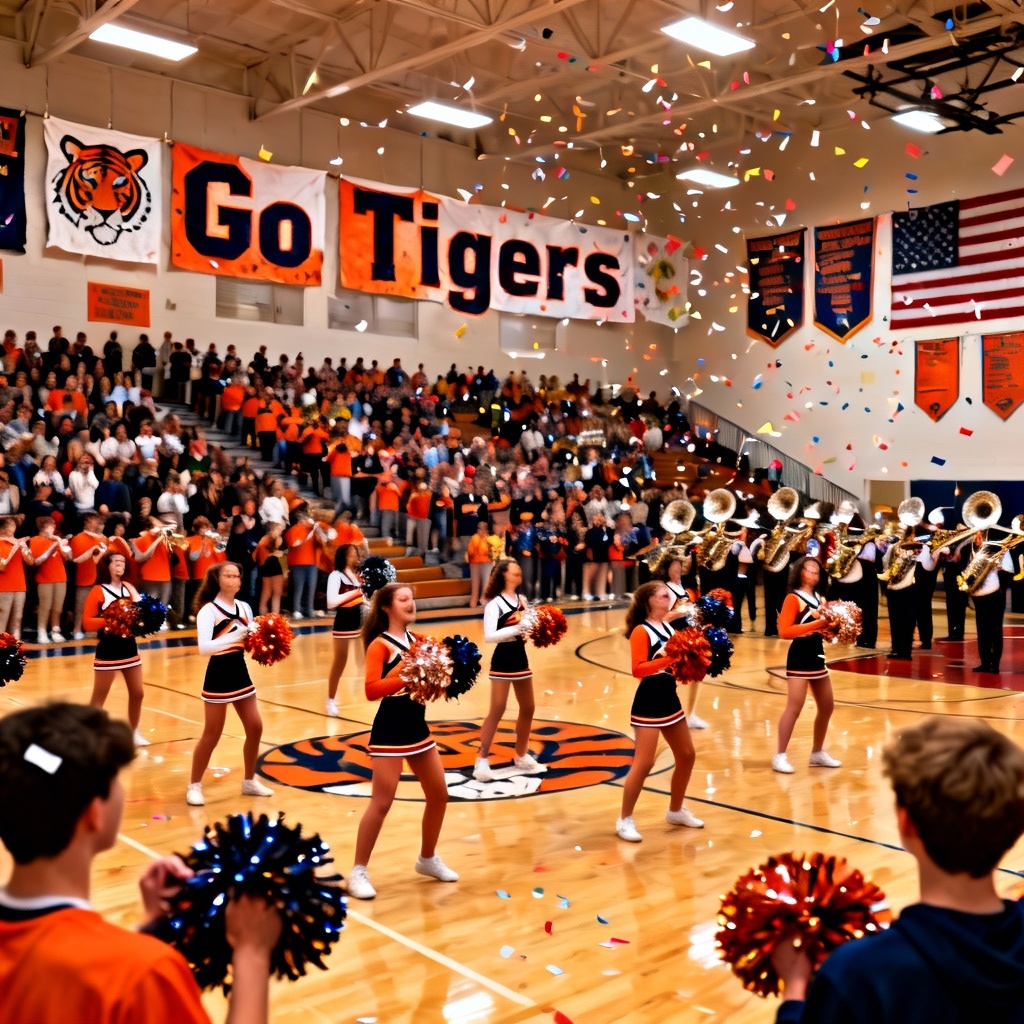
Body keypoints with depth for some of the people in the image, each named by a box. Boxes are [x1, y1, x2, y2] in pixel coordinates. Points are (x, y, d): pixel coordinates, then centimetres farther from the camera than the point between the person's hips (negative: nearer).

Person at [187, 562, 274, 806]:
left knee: (255, 727, 9)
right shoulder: (208, 611, -14)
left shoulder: (245, 608, 6)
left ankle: (249, 781, 25)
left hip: (240, 672, 7)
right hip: (218, 677, -6)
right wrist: (235, 636, -35)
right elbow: (203, 647, -27)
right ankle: (194, 786, 17)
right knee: (211, 735, 1)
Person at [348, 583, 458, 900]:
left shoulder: (417, 640, 10)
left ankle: (427, 859, 32)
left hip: (417, 726, 8)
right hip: (390, 730, -8)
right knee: (381, 802, -6)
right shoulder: (380, 644, -12)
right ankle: (359, 872, 7)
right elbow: (371, 690, -25)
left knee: (439, 795, 13)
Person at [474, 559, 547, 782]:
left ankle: (521, 756, 28)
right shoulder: (494, 604, -15)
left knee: (528, 709, 14)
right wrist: (516, 629, -32)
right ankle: (482, 759, 1)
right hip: (502, 661, -7)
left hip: (520, 659, 7)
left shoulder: (521, 600, 7)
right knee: (497, 711, -7)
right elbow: (489, 636, -25)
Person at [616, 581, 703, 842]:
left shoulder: (668, 627, 10)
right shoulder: (641, 631, -14)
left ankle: (675, 811, 33)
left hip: (670, 699, 9)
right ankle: (625, 820, 5)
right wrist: (668, 659, -34)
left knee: (687, 756, 16)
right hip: (648, 703, -9)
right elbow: (637, 669, -25)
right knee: (643, 764, -8)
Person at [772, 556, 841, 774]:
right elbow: (784, 631, -19)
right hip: (799, 657, -8)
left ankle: (818, 753, 27)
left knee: (827, 706, 13)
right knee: (794, 708, -10)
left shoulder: (820, 599, 13)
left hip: (817, 656, 8)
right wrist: (816, 623, -24)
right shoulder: (793, 598, -9)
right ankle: (780, 756, -4)